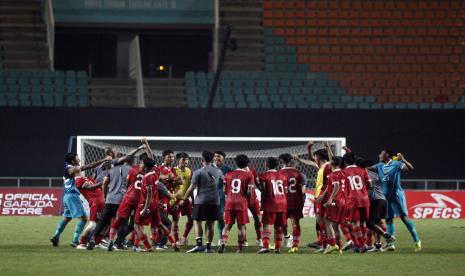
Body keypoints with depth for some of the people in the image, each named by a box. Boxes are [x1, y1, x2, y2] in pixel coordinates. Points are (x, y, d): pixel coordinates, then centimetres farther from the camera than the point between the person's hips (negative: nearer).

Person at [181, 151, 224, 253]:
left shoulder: (198, 172, -7)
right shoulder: (217, 171, 6)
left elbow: (191, 188, -7)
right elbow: (224, 180, 26)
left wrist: (184, 199, 3)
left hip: (201, 201, -4)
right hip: (215, 201, 4)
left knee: (197, 222, 0)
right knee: (210, 224, 10)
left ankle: (199, 244, -16)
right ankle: (208, 246, 12)